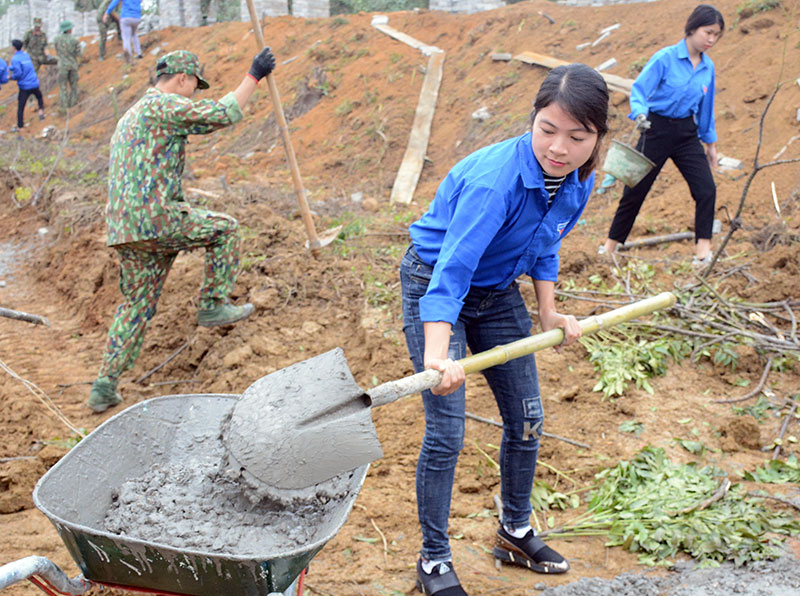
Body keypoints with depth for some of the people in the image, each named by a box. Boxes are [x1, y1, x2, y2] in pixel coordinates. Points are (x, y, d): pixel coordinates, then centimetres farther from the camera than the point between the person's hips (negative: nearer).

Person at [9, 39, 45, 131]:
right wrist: (9, 67, 10)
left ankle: (20, 126, 6)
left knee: (20, 107, 3)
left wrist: (12, 77, -3)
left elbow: (18, 73, -20)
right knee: (39, 97, 33)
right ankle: (41, 111, 12)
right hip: (34, 84, 6)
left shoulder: (15, 59, -12)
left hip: (24, 87, -5)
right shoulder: (26, 55, 9)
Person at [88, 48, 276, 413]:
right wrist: (254, 76, 1)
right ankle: (213, 305, 10)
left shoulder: (129, 117, 27)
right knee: (225, 229, 10)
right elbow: (223, 114, -8)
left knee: (137, 306, 14)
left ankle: (105, 386, 12)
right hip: (155, 218, -9)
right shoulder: (164, 104, -4)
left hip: (122, 229, 9)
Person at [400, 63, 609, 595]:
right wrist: (437, 355, -54)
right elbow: (451, 270, -42)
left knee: (527, 419, 13)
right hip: (433, 287, -7)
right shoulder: (495, 178, -34)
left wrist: (549, 313, 1)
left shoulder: (579, 183, -11)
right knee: (446, 432, -10)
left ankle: (516, 533, 35)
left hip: (498, 291, 7)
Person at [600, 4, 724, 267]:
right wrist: (640, 112, -37)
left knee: (706, 189, -11)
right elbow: (639, 89, -17)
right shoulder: (665, 58, -11)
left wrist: (710, 142, 18)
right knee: (635, 190, 4)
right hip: (657, 129, -4)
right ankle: (611, 245, 20)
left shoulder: (708, 67, 4)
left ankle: (703, 249, -1)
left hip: (687, 133, 4)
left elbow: (706, 107, 15)